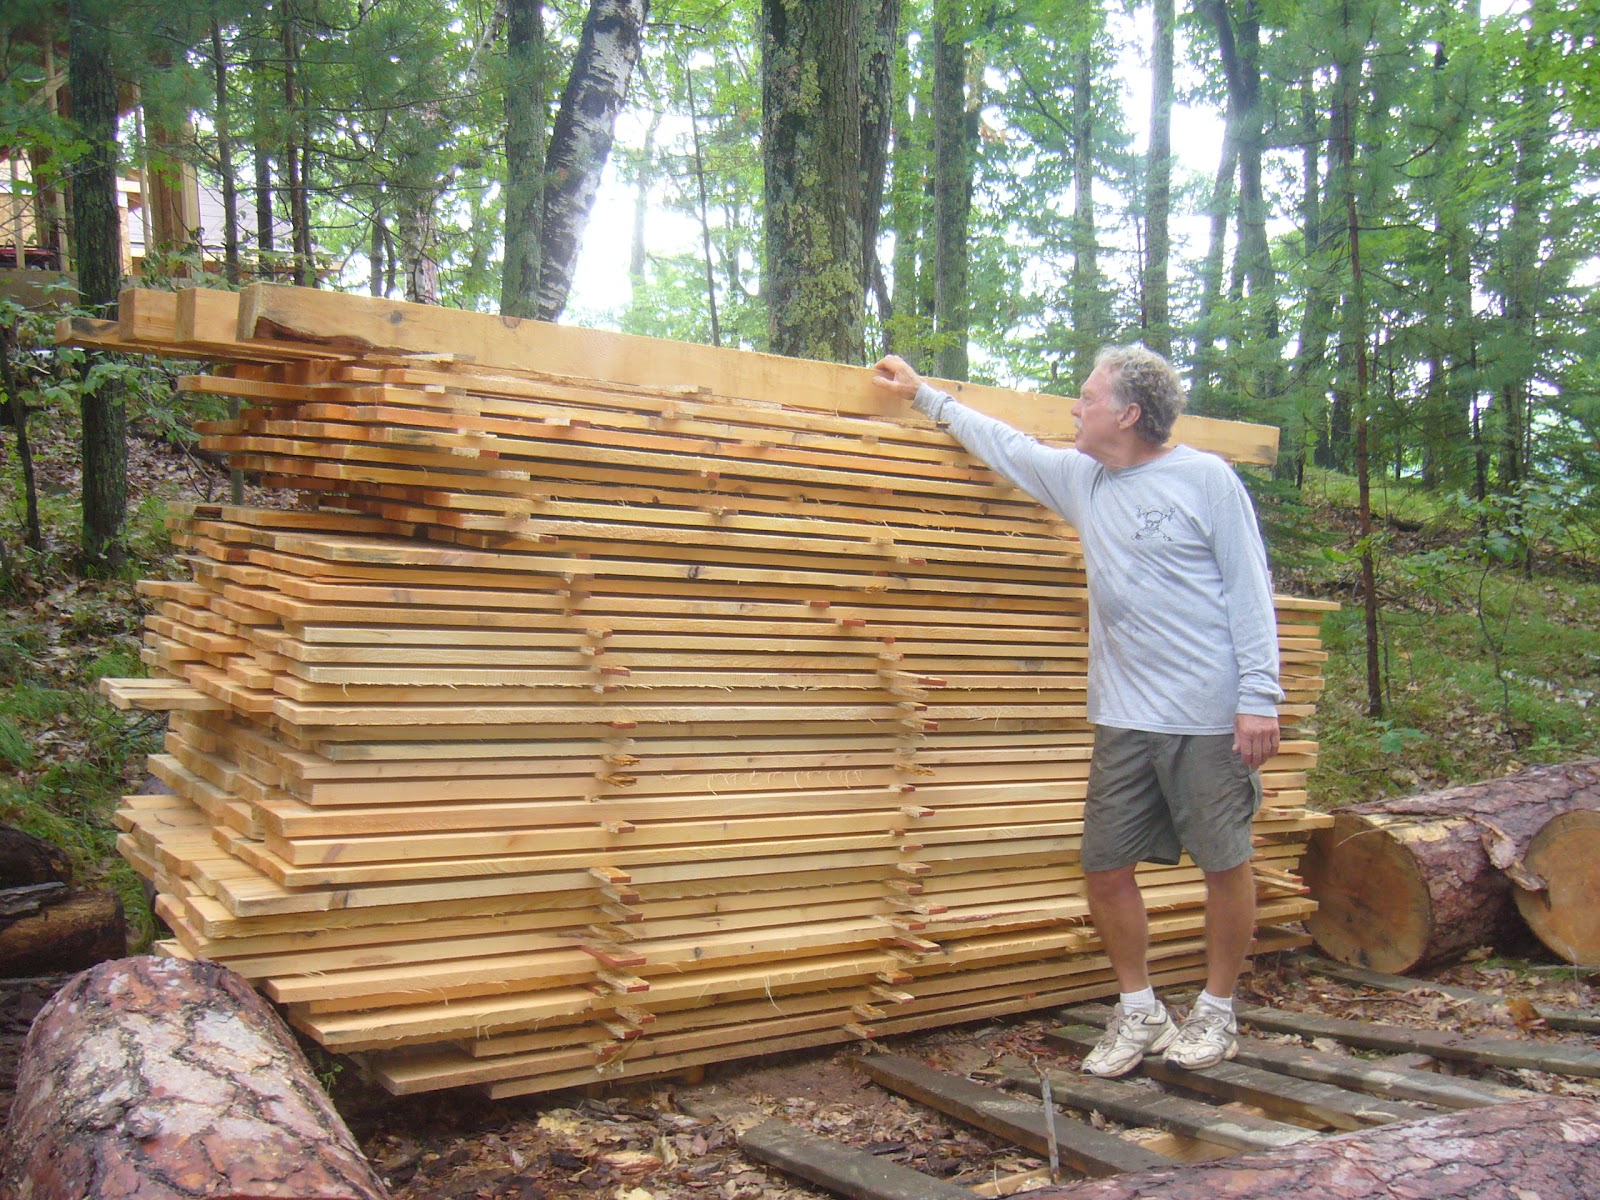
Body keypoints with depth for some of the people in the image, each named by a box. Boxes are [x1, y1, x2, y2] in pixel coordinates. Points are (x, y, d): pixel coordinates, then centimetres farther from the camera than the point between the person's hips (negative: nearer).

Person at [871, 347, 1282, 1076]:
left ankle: (1216, 1012, 24)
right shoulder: (1079, 478, 12)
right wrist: (924, 397, 33)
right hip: (1124, 717, 6)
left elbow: (1250, 592, -6)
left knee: (1226, 865, 5)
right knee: (1106, 870, 5)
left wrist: (1259, 698, -11)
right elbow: (1005, 446, 27)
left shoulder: (1205, 479, -5)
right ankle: (1139, 1013, 23)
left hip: (1210, 717, -5)